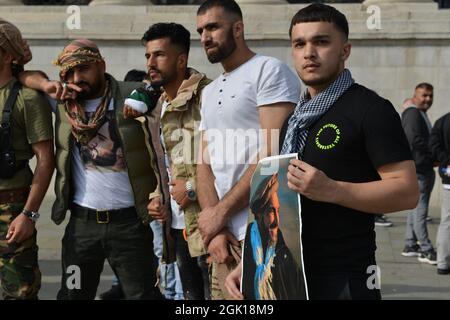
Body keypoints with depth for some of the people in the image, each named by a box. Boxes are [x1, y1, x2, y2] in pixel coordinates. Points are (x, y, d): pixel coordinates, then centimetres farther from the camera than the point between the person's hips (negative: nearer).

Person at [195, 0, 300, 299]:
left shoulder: (270, 71, -5)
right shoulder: (209, 93, 19)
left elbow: (273, 153, -15)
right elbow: (205, 163, 14)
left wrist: (220, 212, -10)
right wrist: (215, 228, -2)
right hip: (226, 235, 7)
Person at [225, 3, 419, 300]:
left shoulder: (371, 109, -9)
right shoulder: (294, 118, 14)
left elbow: (407, 191, -16)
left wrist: (331, 190, -26)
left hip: (344, 278, -7)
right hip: (290, 275, 7)